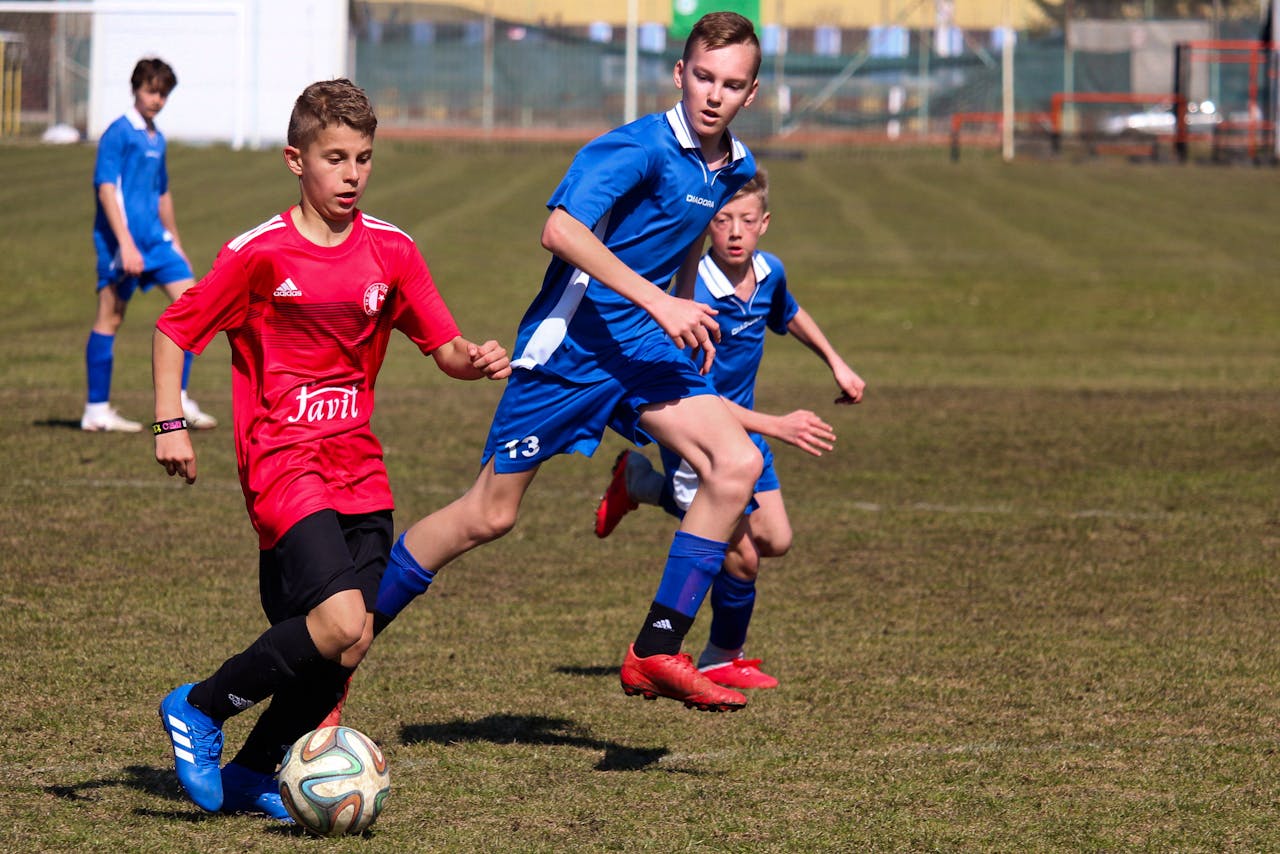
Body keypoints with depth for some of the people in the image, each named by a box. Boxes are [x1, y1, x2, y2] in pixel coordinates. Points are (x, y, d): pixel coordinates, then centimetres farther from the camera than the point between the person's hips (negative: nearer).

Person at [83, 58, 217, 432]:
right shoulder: (118, 133, -9)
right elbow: (106, 187, -16)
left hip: (155, 238, 8)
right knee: (110, 318, -3)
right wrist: (126, 244, -24)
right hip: (121, 239, -8)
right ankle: (96, 411, 2)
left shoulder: (157, 138, 16)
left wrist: (175, 243, 29)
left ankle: (177, 401, 3)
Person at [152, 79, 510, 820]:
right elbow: (175, 330, 0)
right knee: (340, 624, -22)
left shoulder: (390, 251, 5)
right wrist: (171, 424, -9)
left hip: (358, 468, 5)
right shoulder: (260, 254, -7)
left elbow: (445, 347, 8)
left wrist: (475, 361, -14)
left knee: (346, 647, -1)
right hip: (283, 460, -5)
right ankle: (198, 711, -2)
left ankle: (254, 773, 19)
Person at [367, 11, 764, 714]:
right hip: (569, 345, -7)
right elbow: (560, 229, -32)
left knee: (736, 462, -16)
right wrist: (656, 302, -33)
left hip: (643, 346, 7)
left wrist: (691, 319, 29)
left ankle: (656, 654, -12)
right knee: (489, 514, -1)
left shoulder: (735, 169, 7)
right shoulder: (641, 147, -19)